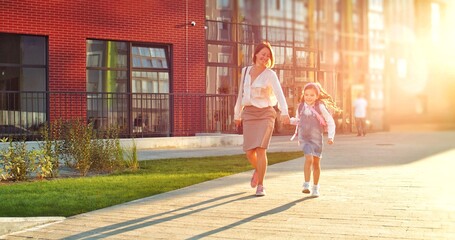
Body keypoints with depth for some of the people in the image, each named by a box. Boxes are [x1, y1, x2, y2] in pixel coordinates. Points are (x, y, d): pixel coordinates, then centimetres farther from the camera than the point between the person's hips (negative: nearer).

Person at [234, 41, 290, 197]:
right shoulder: (245, 71, 7)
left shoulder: (270, 74, -7)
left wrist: (284, 112, -39)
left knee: (261, 149, -16)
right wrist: (237, 114, 23)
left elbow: (279, 93, -23)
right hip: (249, 114, 4)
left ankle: (260, 186, -5)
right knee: (249, 152, 0)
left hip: (265, 114, -4)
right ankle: (258, 170, 35)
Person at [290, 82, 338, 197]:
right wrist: (290, 120, 6)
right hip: (304, 138, 0)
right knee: (309, 158, -21)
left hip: (316, 138, 0)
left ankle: (315, 188, 21)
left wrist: (330, 136, -8)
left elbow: (330, 122, -1)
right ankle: (306, 184, -18)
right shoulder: (300, 107, 3)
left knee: (316, 163, 7)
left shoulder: (320, 107, -5)